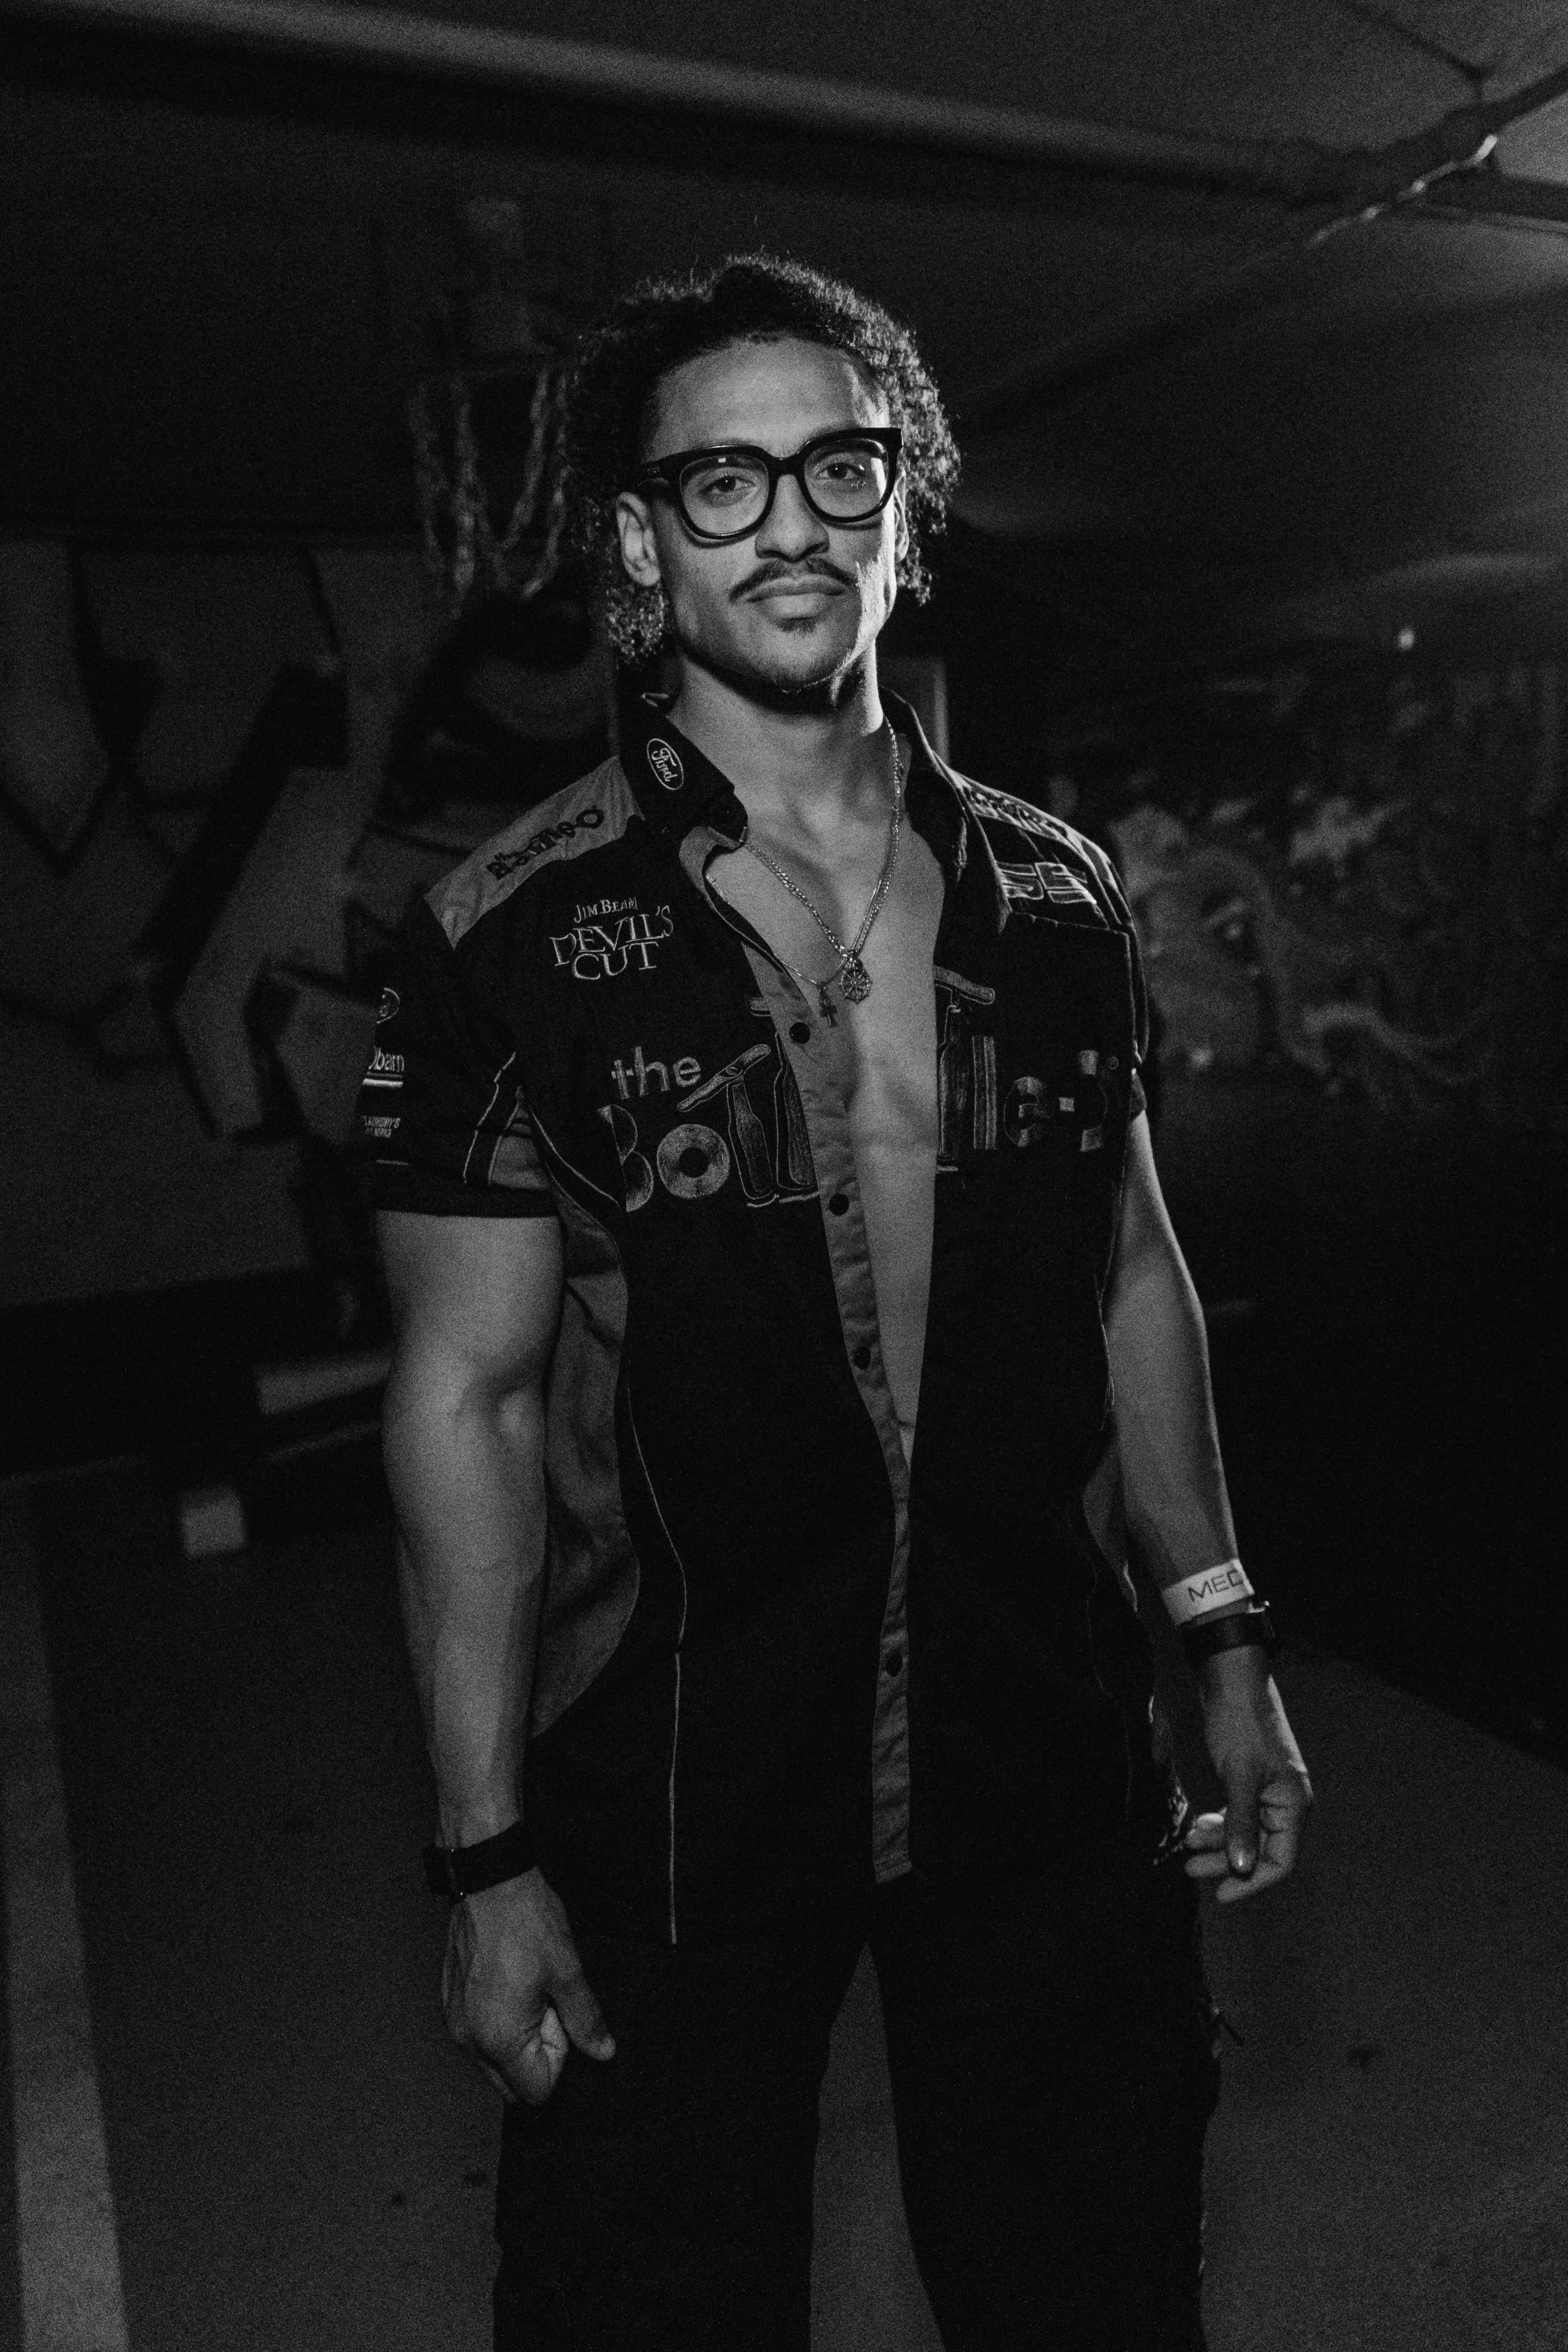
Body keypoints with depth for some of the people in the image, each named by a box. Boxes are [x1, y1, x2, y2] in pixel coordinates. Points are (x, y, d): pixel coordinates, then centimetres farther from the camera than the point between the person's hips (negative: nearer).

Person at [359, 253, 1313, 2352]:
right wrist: (488, 1858, -9)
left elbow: (1132, 1270, 9)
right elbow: (468, 1396, -10)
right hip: (672, 1788, -3)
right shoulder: (515, 936, -11)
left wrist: (1225, 1640, 9)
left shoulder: (1055, 896, 0)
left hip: (1046, 1750, 4)